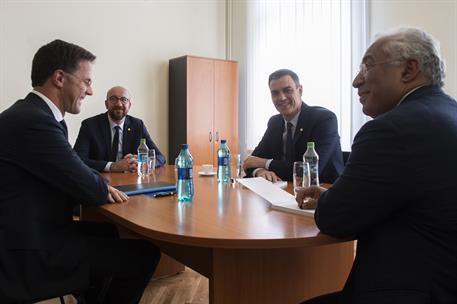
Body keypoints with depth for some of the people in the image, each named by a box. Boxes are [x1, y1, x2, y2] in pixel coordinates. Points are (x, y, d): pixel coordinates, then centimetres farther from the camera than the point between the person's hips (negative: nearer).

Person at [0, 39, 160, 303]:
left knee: (109, 232, 27)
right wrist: (103, 187, -1)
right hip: (27, 255, -10)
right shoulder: (34, 122, -25)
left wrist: (98, 186, -8)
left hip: (30, 232, 10)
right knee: (145, 253, -9)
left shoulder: (32, 113, 6)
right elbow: (90, 189, -22)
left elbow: (71, 175, 9)